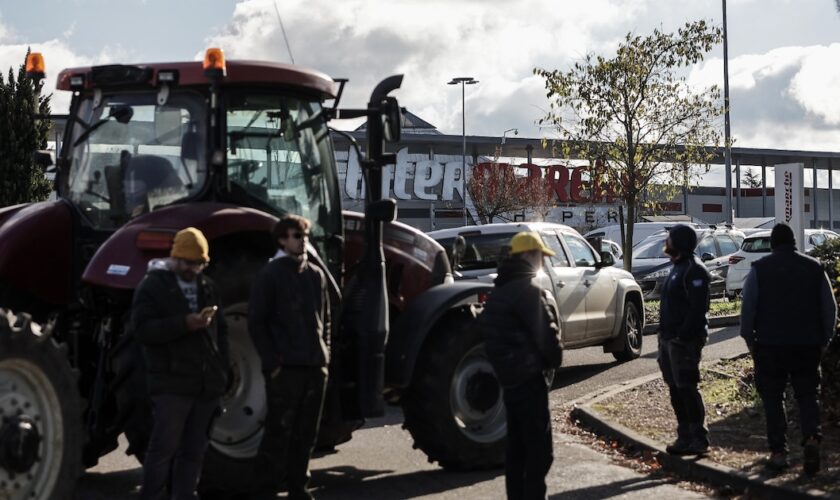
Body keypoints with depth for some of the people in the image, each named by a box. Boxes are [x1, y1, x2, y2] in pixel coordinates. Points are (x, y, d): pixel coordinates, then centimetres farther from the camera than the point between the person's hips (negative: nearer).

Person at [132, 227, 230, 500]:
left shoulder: (207, 286, 15)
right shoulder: (153, 285, -3)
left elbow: (220, 331, 22)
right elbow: (141, 329, -14)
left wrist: (223, 370, 13)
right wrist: (184, 324, -24)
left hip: (206, 383, 6)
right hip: (171, 383, -6)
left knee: (194, 451, 10)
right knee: (164, 447, -5)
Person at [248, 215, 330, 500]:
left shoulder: (316, 275, 13)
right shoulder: (270, 274, -5)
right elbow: (256, 322, -8)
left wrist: (325, 354, 8)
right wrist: (272, 362, -13)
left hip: (315, 367, 6)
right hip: (285, 368, -6)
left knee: (306, 434, 11)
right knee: (278, 433, -5)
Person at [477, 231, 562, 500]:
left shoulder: (502, 287, 14)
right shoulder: (528, 288, -16)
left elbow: (490, 328, 21)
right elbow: (544, 331, -19)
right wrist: (555, 358, -2)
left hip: (508, 374, 10)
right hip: (528, 375, -10)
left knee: (517, 445, 16)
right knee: (539, 447, -6)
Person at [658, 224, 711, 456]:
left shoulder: (694, 270, -14)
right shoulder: (678, 267, 19)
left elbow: (698, 307, -22)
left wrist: (683, 336, -24)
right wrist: (665, 335, 16)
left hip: (684, 340, -10)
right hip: (670, 339, 10)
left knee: (687, 388, -9)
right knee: (675, 389, 11)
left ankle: (699, 439, -3)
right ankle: (685, 436, 18)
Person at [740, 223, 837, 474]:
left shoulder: (759, 269, -2)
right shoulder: (815, 268, 4)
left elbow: (747, 307, -4)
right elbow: (830, 307, 6)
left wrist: (749, 339, 5)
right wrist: (824, 340, 13)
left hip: (770, 344, -1)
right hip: (808, 345, 2)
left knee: (773, 399, 7)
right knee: (808, 395, 9)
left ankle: (778, 452, 7)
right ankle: (811, 438, -14)